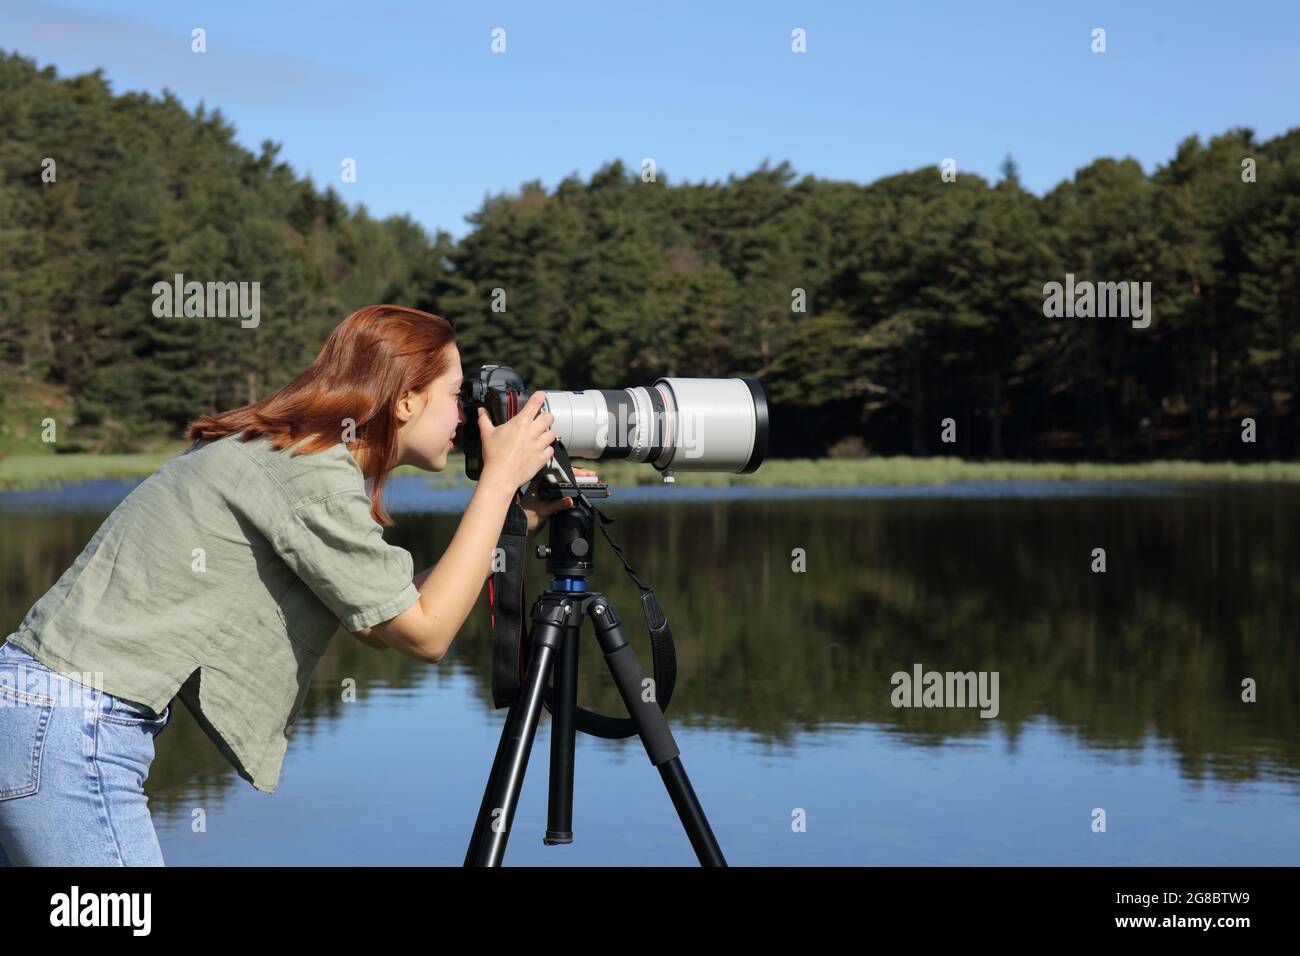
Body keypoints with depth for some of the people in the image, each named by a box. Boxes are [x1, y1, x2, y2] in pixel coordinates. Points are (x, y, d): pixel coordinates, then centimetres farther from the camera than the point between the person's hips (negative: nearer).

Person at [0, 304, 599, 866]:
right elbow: (425, 634, -12)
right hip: (73, 728, -10)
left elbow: (382, 624, 17)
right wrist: (499, 478, -6)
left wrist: (513, 520, 16)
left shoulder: (283, 453, 14)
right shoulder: (314, 476, -15)